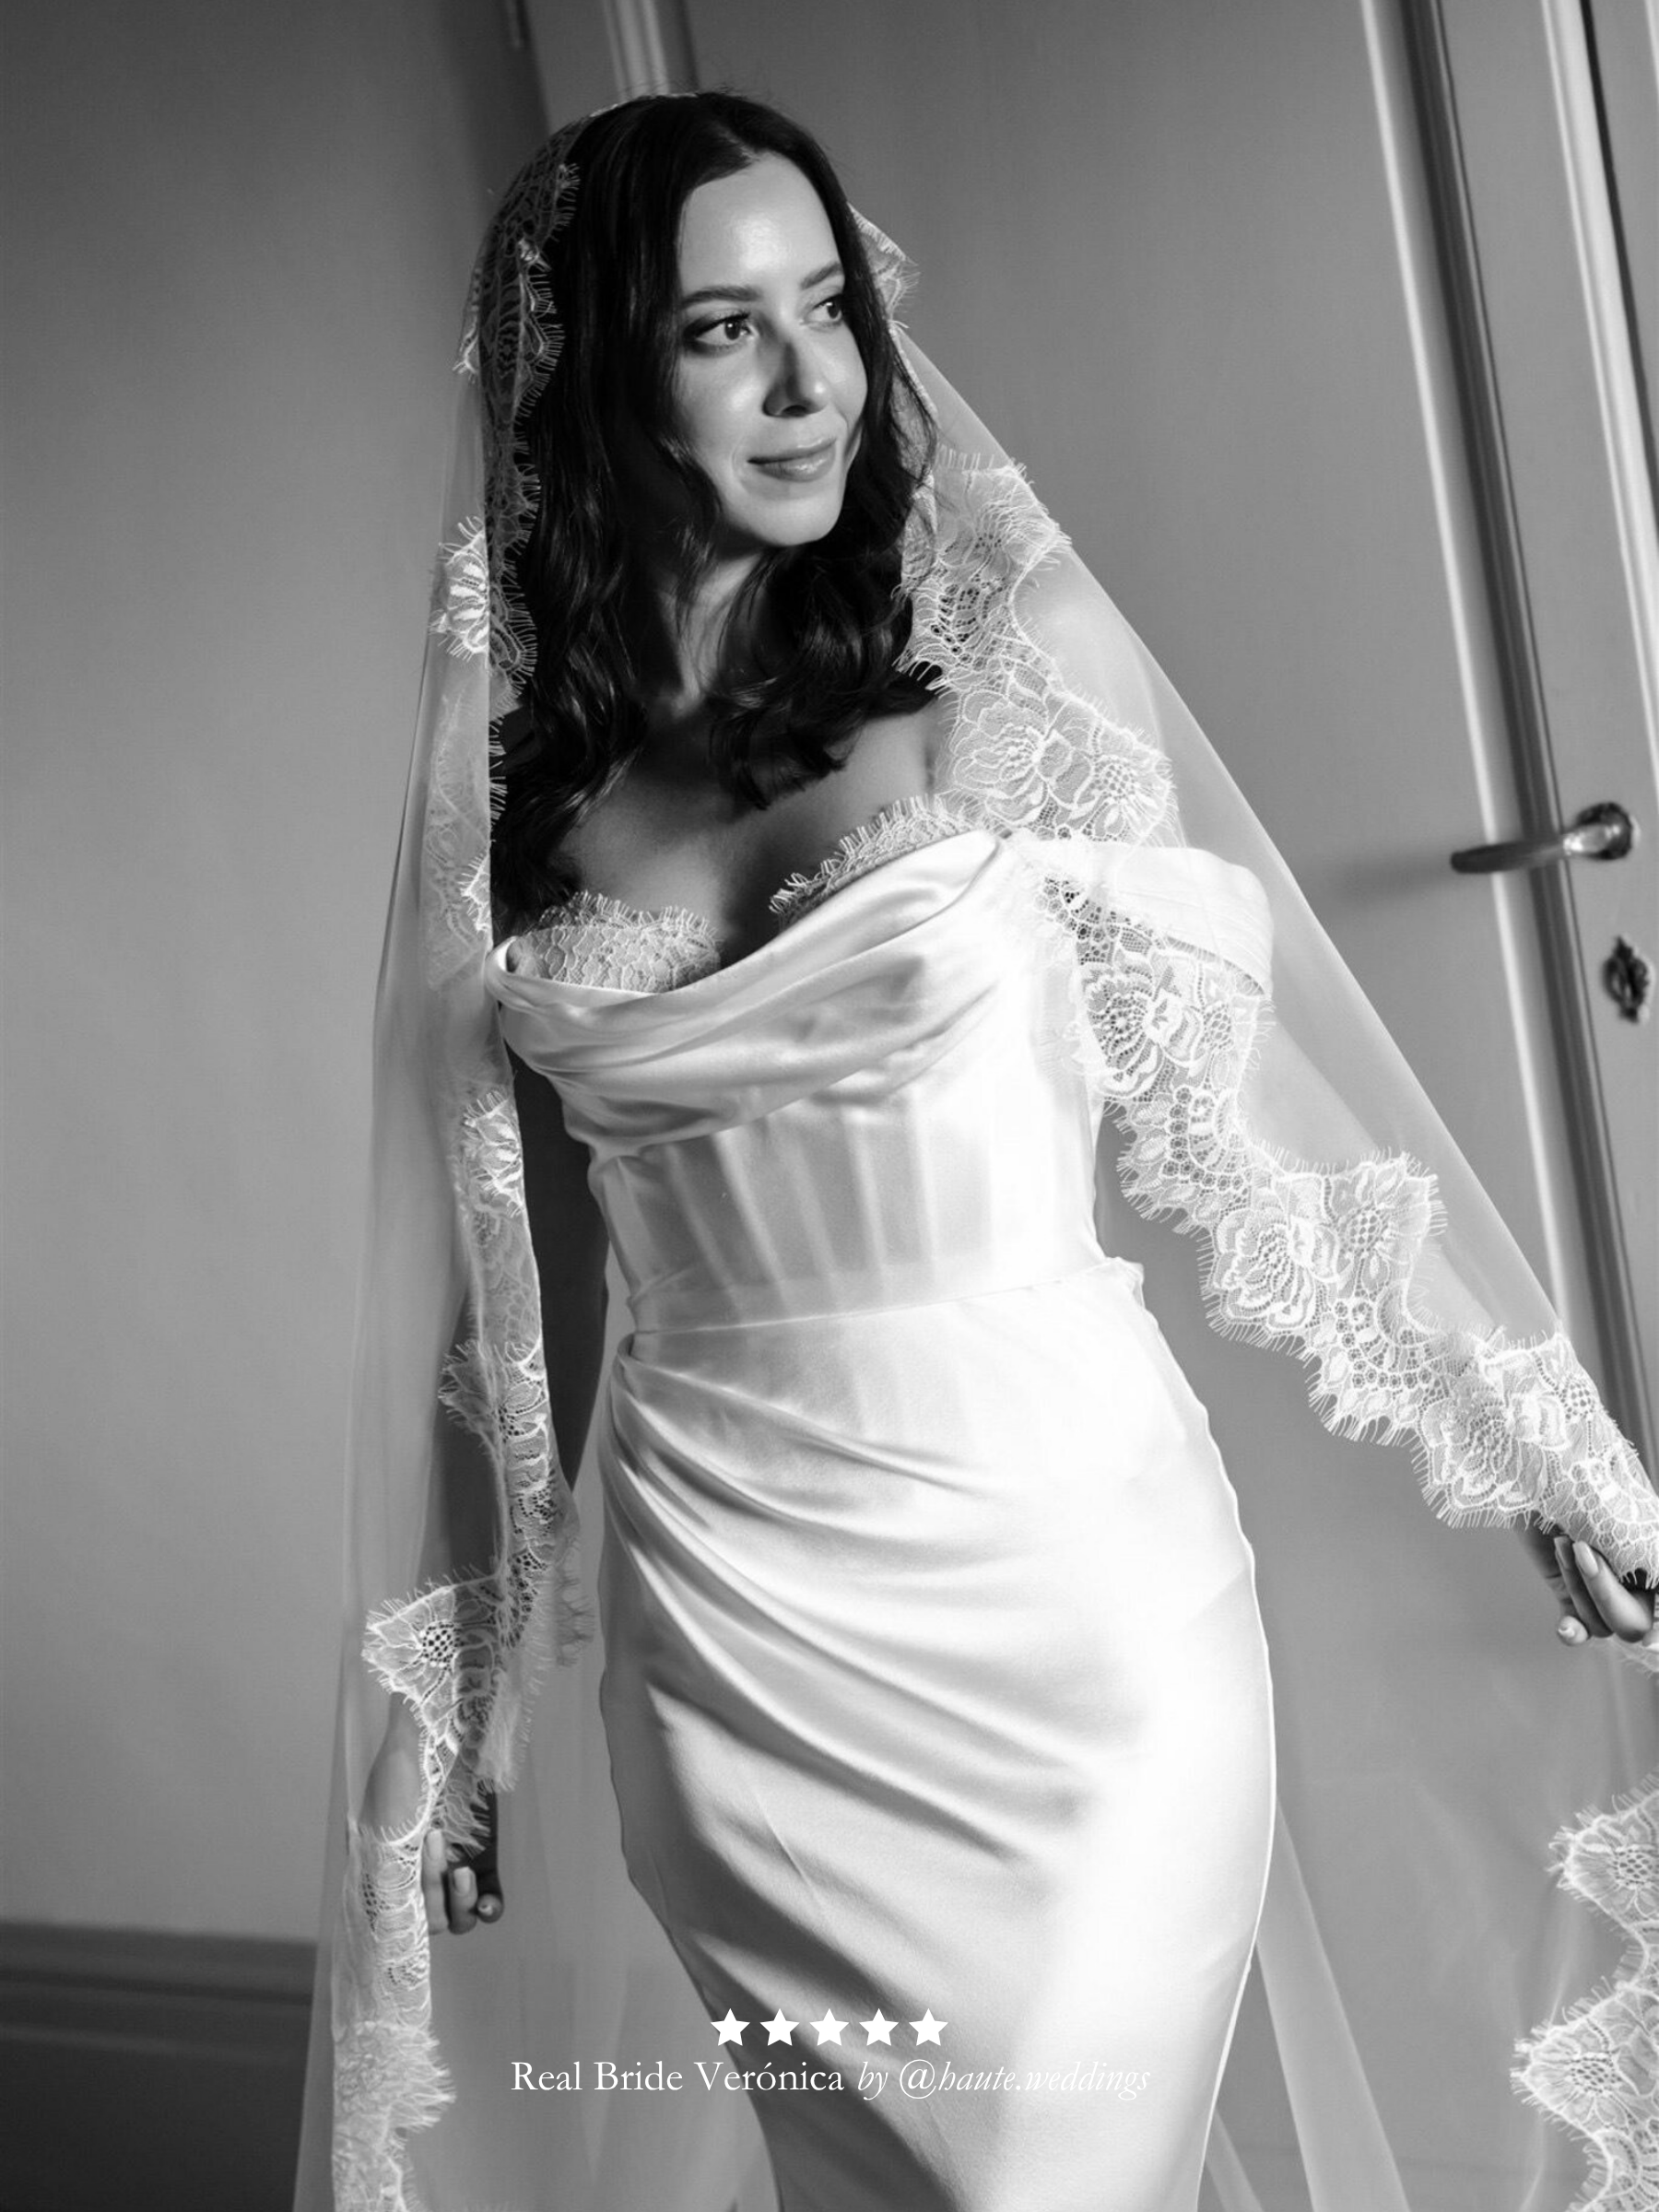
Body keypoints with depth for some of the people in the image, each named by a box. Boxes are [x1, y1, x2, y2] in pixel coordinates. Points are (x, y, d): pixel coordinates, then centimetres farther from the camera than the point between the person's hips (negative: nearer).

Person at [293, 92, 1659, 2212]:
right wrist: (469, 1692, 12)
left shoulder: (1006, 650, -5)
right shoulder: (513, 769, 1)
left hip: (1072, 1577, -2)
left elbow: (1262, 1055, 1)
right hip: (726, 1620, 2)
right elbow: (517, 1266, 6)